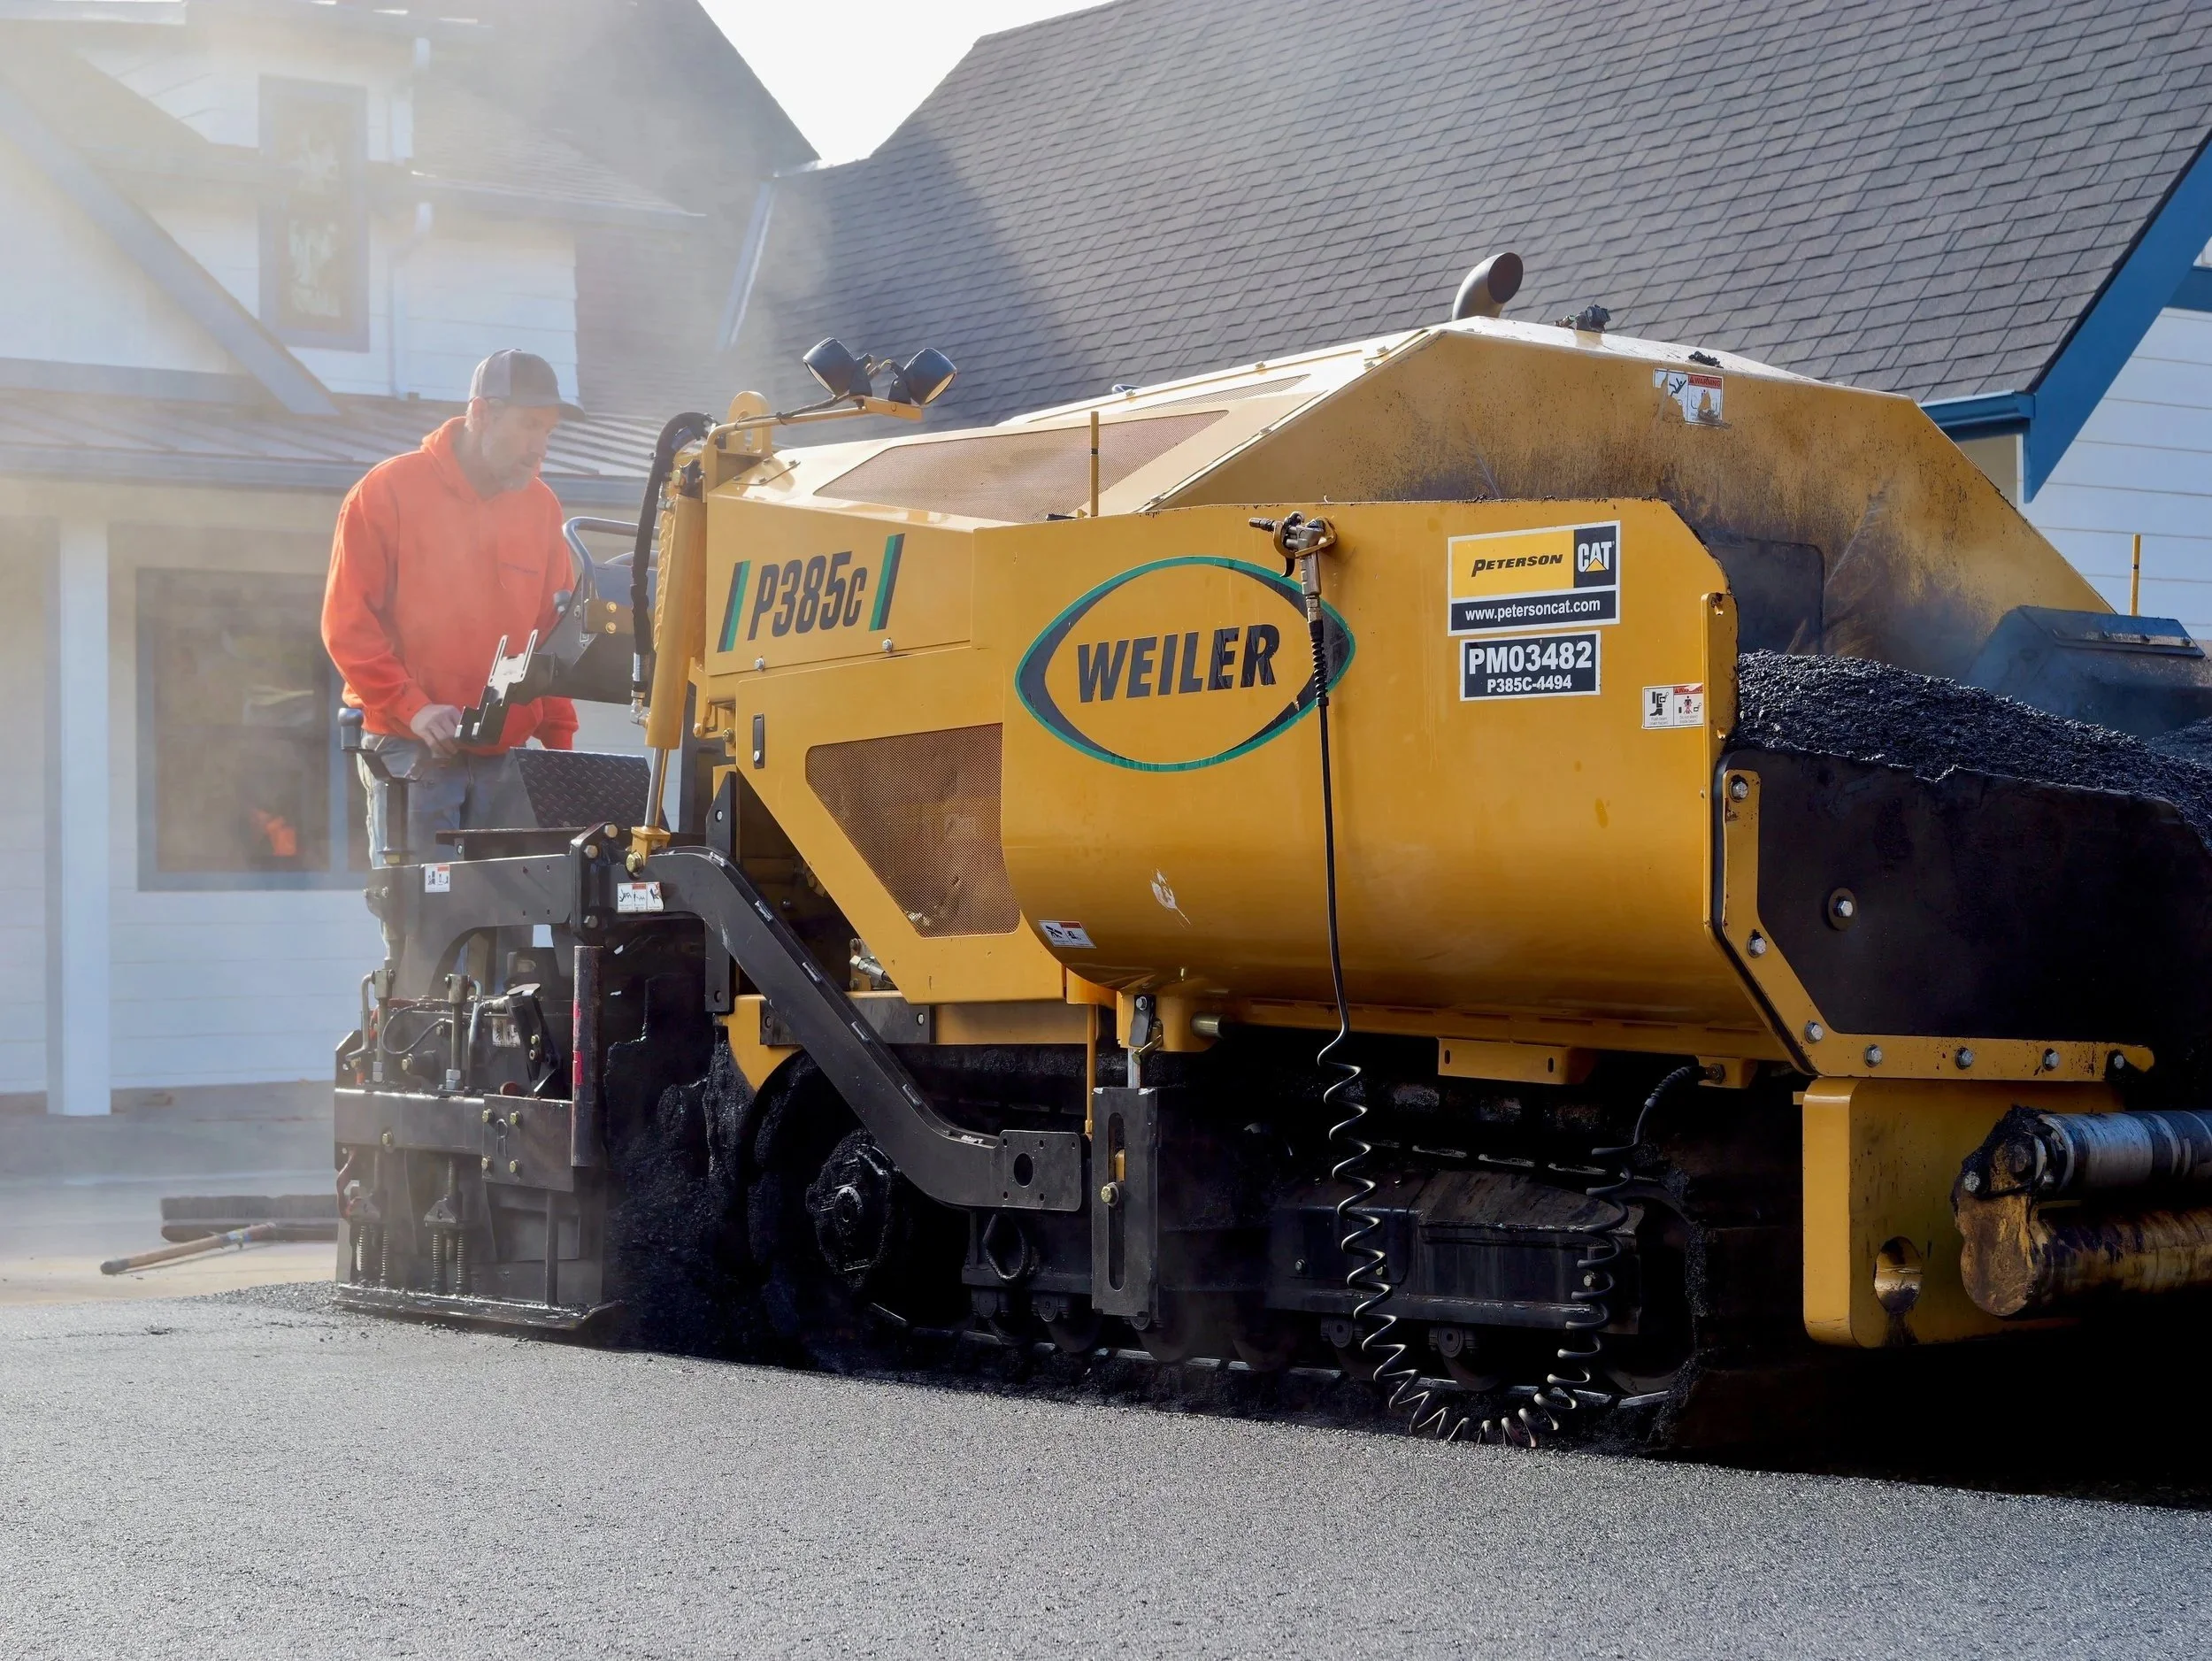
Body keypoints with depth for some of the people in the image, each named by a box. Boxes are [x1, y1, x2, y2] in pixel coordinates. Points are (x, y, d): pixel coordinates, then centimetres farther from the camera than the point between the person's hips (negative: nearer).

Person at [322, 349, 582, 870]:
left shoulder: (541, 505, 12)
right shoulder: (387, 492, -2)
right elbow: (347, 624, -4)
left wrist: (559, 739, 8)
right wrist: (414, 708, -15)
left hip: (504, 758, 4)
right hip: (411, 750, -4)